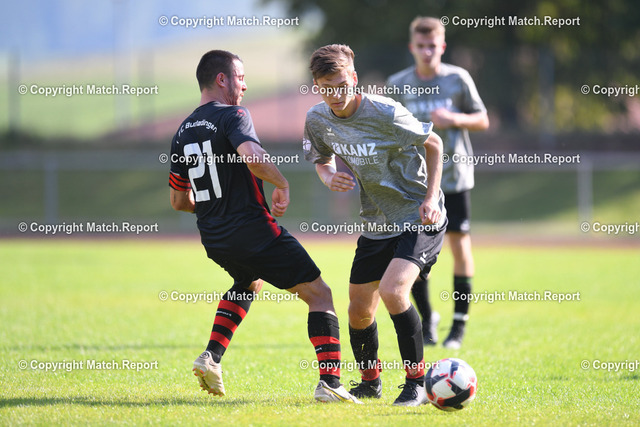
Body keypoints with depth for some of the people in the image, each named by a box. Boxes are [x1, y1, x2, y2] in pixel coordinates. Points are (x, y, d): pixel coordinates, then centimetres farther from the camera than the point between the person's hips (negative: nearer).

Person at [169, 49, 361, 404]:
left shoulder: (183, 131, 11)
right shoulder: (232, 116, -11)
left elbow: (179, 201, 16)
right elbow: (253, 157, -32)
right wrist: (282, 184, -14)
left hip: (213, 239, 8)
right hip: (253, 230, -8)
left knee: (249, 283, 37)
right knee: (319, 294, 1)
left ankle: (211, 357, 20)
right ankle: (330, 383, -12)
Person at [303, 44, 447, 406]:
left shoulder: (384, 113, -22)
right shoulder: (318, 119, -5)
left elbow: (433, 143, -8)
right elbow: (322, 158, 16)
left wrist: (430, 198, -15)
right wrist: (330, 178, -8)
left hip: (419, 218, -6)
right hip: (376, 224, 6)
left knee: (392, 290, -26)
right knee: (359, 310, 8)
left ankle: (417, 384, -12)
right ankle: (370, 381, 35)